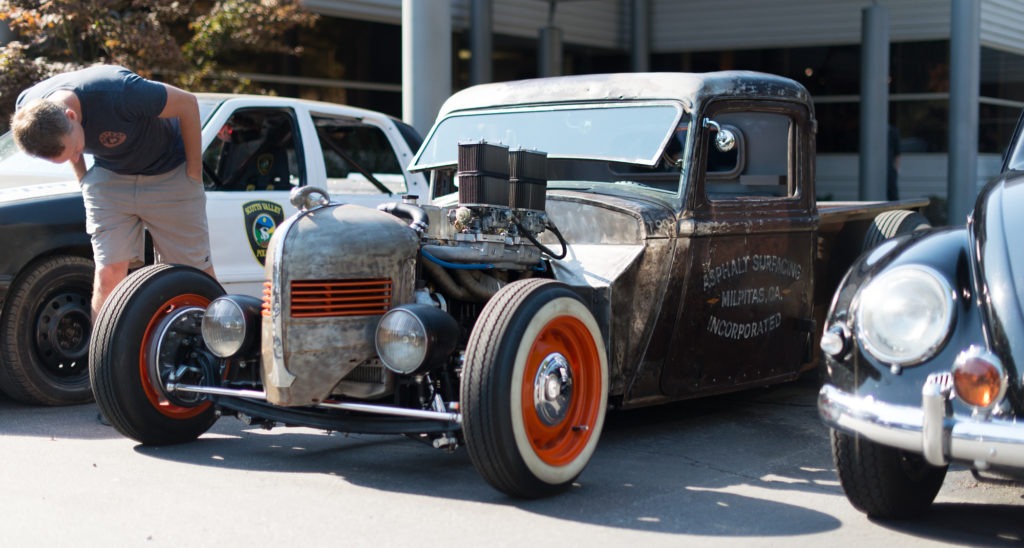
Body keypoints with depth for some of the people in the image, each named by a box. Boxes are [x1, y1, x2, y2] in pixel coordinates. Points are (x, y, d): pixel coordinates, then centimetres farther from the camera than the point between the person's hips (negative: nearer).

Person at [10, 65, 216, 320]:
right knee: (109, 273, -10)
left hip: (168, 173, -3)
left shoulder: (117, 92, -38)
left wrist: (194, 172, -15)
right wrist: (83, 178, 1)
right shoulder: (28, 108, -22)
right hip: (109, 176, 3)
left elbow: (188, 104, -23)